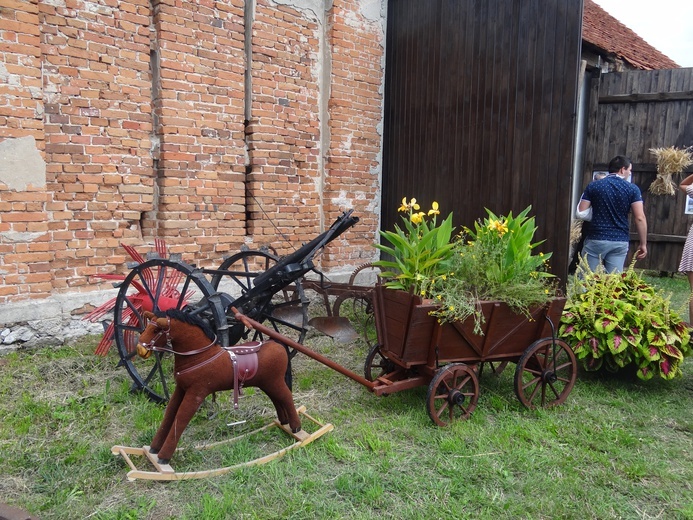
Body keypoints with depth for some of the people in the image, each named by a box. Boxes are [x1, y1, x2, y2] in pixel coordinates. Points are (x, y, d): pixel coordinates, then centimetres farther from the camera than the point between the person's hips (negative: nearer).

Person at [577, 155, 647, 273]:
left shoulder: (593, 186, 0)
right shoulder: (632, 189, 0)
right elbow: (640, 218, -5)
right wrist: (643, 244, 1)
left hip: (595, 240, -1)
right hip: (620, 242, 1)